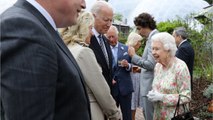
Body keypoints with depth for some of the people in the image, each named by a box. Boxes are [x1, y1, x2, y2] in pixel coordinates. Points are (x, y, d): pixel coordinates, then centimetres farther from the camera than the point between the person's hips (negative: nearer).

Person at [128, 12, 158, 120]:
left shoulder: (153, 39, -17)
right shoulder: (153, 38, 13)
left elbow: (151, 64, -22)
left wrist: (134, 56, -12)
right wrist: (141, 69, 13)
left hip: (150, 87, -10)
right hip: (150, 86, 10)